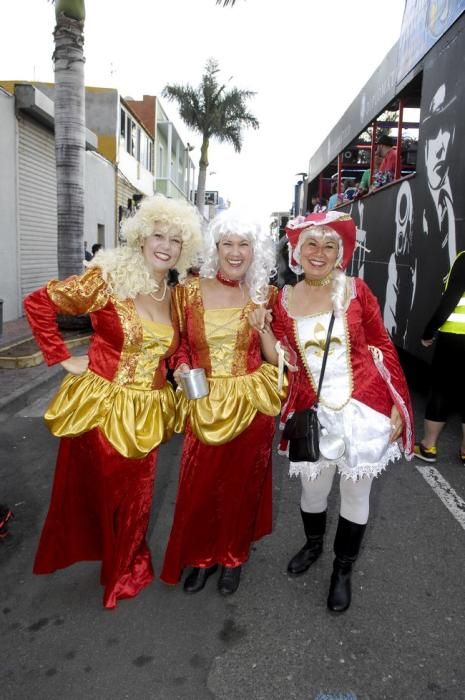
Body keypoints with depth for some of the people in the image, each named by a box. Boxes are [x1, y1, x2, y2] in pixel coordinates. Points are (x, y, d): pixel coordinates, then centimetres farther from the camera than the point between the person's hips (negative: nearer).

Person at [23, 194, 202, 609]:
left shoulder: (174, 296, 3)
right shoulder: (109, 279, -14)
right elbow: (38, 303, -11)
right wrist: (62, 358, -10)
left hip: (146, 413, 5)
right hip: (100, 406, -4)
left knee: (137, 495, 18)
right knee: (98, 492, 14)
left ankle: (127, 564, 45)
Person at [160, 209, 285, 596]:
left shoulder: (267, 295, -2)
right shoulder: (189, 291, -2)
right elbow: (180, 344, 9)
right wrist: (181, 366, -11)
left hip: (251, 404, 0)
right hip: (204, 404, 1)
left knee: (242, 484, 13)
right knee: (197, 485, 8)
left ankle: (233, 557, 39)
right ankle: (202, 556, 36)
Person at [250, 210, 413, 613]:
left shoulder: (355, 289, -5)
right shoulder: (284, 299, 2)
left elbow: (383, 347, -1)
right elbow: (283, 360, 2)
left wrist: (396, 404, -3)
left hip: (364, 409, -1)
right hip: (313, 413, 2)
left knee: (355, 493, 14)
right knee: (313, 488, 18)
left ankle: (343, 569, 39)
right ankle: (313, 544, 52)